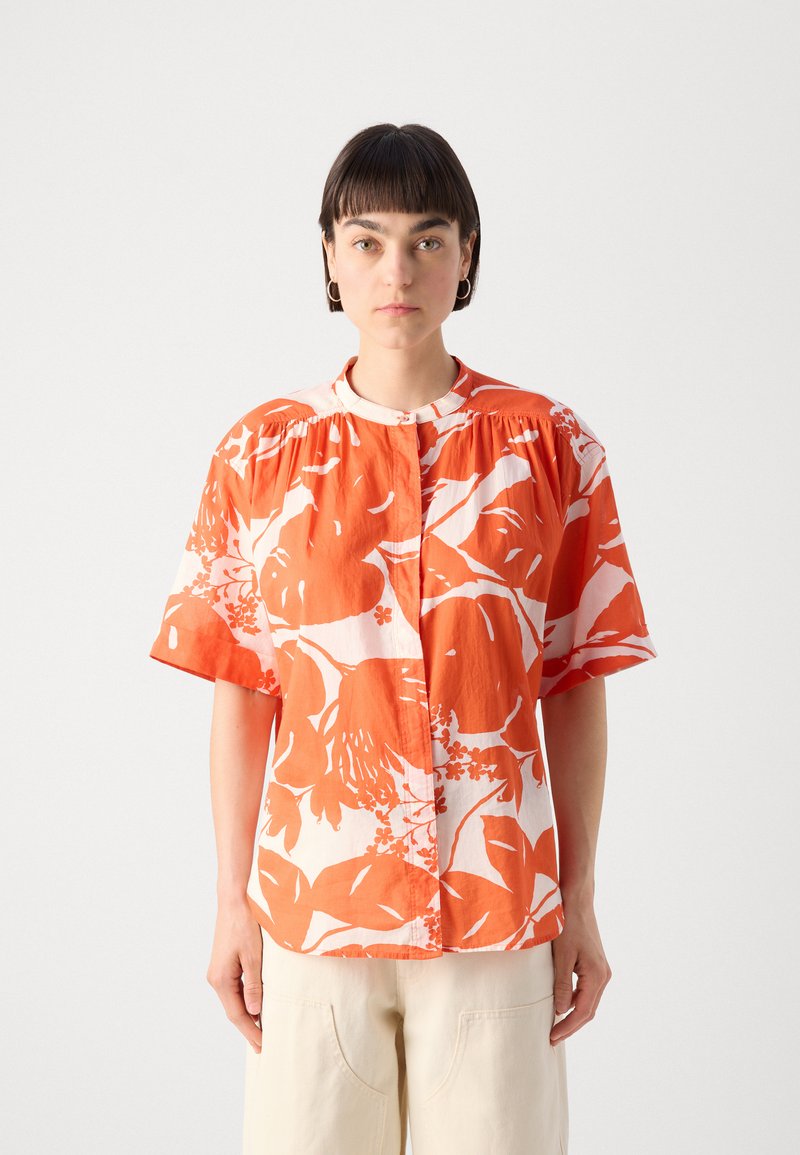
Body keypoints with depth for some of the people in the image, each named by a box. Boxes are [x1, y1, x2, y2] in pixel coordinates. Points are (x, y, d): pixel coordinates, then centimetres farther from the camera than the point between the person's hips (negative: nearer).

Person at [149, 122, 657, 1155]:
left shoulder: (549, 446, 1)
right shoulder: (261, 453, 3)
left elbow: (578, 685, 3)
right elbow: (240, 693, 4)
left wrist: (581, 902, 3)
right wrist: (232, 901, 2)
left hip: (500, 912, 0)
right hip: (311, 905, 0)